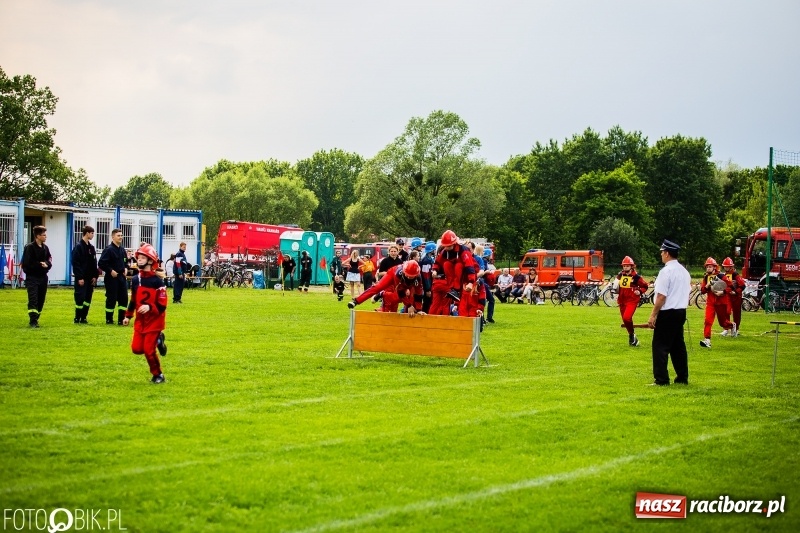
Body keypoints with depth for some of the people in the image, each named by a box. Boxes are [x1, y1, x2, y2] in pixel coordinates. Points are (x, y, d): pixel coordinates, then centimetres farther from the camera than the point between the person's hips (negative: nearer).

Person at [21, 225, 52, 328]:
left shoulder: (45, 248, 11)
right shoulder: (29, 247, -9)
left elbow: (49, 262, 11)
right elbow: (27, 263, -14)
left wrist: (46, 264, -11)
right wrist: (40, 264, -13)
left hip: (43, 277, 6)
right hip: (32, 278, -6)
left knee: (41, 300, 8)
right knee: (33, 299, -13)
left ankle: (35, 319, 19)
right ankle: (33, 321, -17)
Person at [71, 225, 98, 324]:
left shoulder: (91, 247, 14)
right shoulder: (78, 246, -9)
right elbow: (75, 263, -14)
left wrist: (95, 276, 7)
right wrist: (79, 277, -18)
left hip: (90, 278, 7)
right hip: (81, 278, -7)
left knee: (88, 298, 7)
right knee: (80, 297, -6)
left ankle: (83, 317, 13)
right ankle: (77, 318, 1)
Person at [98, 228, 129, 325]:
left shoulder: (122, 249, 11)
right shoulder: (109, 250, -12)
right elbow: (101, 264, -16)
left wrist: (125, 268, 8)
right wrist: (110, 271, -18)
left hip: (121, 277, 7)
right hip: (111, 278, -7)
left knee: (124, 298, 4)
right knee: (111, 299, -2)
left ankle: (121, 319, 11)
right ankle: (109, 319, 9)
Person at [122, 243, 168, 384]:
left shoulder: (157, 281, -16)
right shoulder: (135, 280, 2)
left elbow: (162, 305, -17)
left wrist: (150, 307, -33)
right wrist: (128, 316, 15)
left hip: (154, 321, -6)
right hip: (140, 321, 6)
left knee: (148, 350, -8)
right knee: (136, 348, 0)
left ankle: (158, 375, 13)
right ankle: (157, 340, 25)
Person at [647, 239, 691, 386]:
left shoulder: (666, 271, -15)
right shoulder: (684, 271, 12)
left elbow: (661, 297, -18)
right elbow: (686, 293, 16)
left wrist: (653, 315, -15)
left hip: (667, 313, -9)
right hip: (681, 312, 9)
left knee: (660, 346, -5)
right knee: (678, 345, 14)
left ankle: (661, 379, -9)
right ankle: (683, 377, 17)